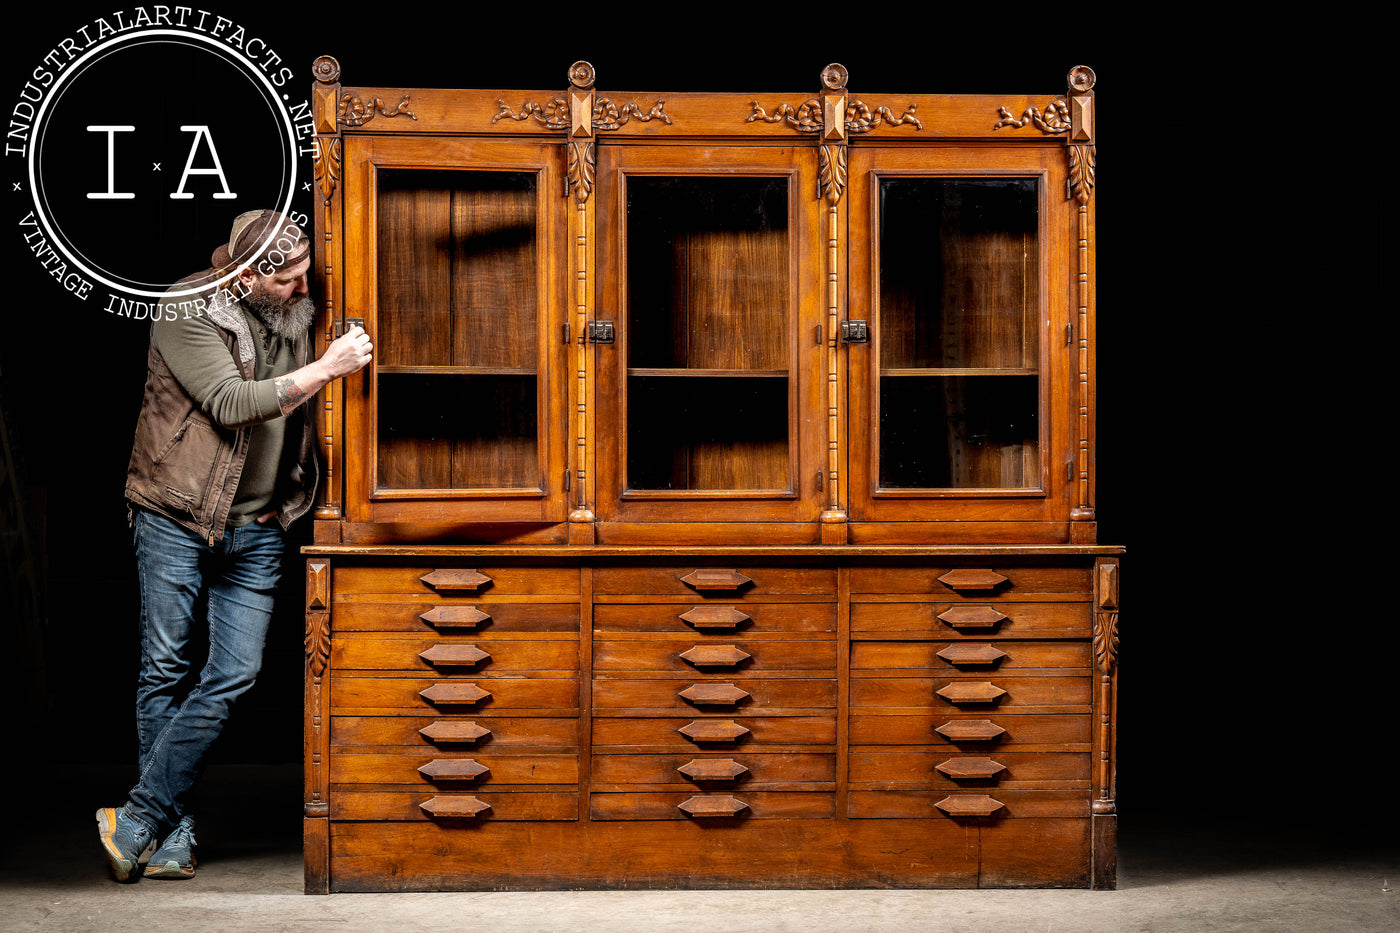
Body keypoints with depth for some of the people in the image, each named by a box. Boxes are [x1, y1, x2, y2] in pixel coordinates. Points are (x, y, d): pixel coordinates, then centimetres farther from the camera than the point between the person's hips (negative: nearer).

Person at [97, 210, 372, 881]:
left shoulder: (296, 314, 8)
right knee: (165, 670, 0)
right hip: (176, 518, -5)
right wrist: (325, 369, -22)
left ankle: (138, 822, 1)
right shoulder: (187, 312, -10)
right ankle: (175, 835, 8)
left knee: (234, 675, -4)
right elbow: (232, 405, -21)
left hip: (257, 529, 5)